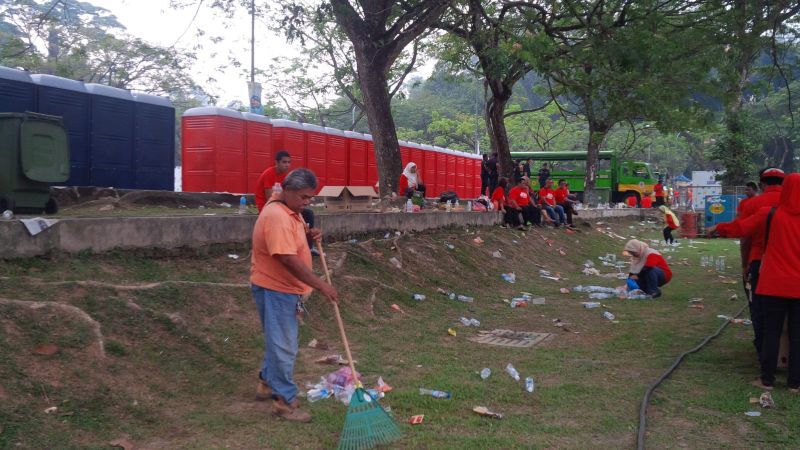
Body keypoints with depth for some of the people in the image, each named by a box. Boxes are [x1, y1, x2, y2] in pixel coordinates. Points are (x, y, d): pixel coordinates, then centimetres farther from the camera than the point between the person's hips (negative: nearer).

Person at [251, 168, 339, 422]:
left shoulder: (291, 212, 8)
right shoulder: (277, 216, -25)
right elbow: (289, 260, -30)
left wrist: (309, 237, 0)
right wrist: (321, 285, -26)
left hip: (284, 288, 10)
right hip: (274, 289, -10)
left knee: (278, 341, 22)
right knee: (284, 346, -3)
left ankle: (267, 384, 38)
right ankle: (285, 401, 8)